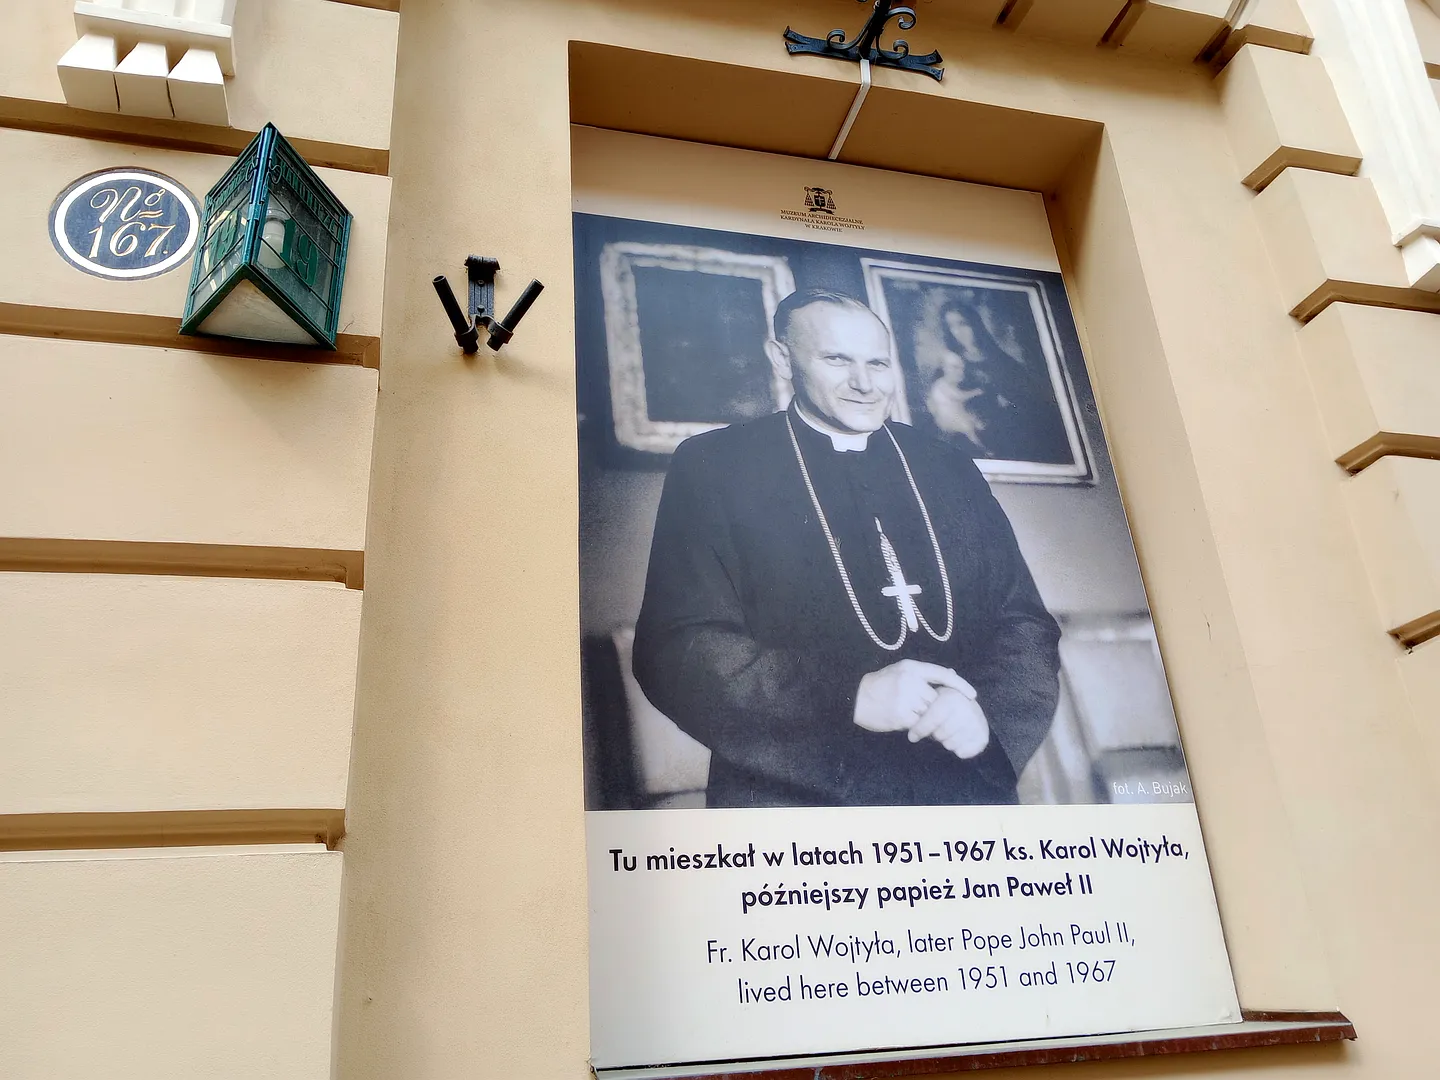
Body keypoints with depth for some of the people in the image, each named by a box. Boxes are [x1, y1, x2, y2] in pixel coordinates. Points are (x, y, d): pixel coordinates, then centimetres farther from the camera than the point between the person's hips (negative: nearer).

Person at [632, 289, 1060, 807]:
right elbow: (672, 649, -11)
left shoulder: (951, 471, 9)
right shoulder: (713, 467, -2)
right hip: (796, 799, -3)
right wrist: (851, 697, -21)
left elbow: (1027, 623, 8)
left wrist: (987, 709, -13)